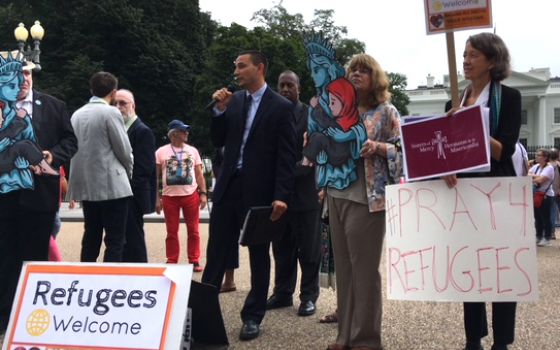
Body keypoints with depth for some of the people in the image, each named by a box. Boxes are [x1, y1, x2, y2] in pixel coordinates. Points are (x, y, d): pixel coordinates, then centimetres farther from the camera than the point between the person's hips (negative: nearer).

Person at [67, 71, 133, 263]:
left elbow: (74, 147, 15)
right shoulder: (111, 112, -9)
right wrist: (128, 172, 11)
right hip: (112, 185, -7)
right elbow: (124, 150, -8)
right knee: (115, 242, -5)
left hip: (86, 186, 7)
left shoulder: (77, 114, 10)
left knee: (91, 238, 13)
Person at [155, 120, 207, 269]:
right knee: (172, 232, 4)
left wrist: (203, 194, 1)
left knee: (193, 230, 3)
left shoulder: (192, 151, 10)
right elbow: (156, 177, 4)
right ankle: (172, 262, 12)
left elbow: (199, 174, 11)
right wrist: (157, 198, -2)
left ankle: (194, 261, 11)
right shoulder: (161, 152, 3)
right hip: (170, 196, -1)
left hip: (191, 195, 2)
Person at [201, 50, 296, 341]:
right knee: (216, 253, 7)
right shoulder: (233, 100, 8)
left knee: (259, 256, 8)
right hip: (228, 186, 4)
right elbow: (218, 142, 10)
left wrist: (281, 196, -16)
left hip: (259, 191, -4)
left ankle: (252, 317, 17)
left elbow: (286, 156, -9)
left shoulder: (281, 107, -6)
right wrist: (220, 111, -4)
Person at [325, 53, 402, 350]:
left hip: (367, 197, -5)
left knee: (364, 268, -2)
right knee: (343, 266, 9)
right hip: (337, 195, 6)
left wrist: (376, 147, -21)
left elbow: (401, 149, -5)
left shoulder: (386, 111, 0)